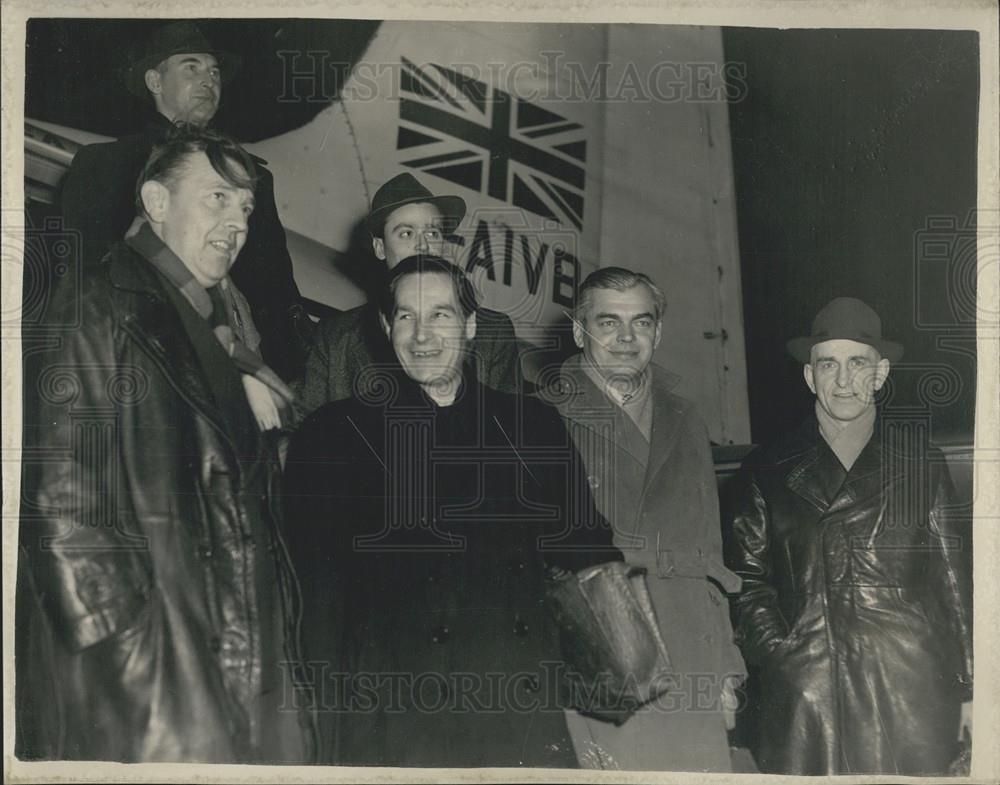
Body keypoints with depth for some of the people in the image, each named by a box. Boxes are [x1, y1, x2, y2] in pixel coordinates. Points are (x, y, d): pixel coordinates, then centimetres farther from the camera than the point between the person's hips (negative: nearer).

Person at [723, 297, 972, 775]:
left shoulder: (921, 463, 7)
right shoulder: (767, 471, 7)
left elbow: (954, 579, 8)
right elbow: (746, 575, 8)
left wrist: (967, 689, 7)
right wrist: (773, 645, -7)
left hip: (909, 687, 0)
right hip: (801, 693, 0)